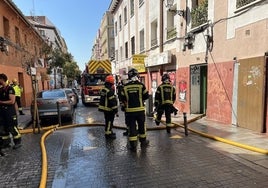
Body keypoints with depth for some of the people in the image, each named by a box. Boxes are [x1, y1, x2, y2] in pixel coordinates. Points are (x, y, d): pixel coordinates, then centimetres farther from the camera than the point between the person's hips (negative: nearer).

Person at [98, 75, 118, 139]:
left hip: (104, 108, 10)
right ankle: (108, 134, 8)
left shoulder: (103, 90, 10)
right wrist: (115, 111, -19)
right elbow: (112, 102, -23)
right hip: (109, 109, -10)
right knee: (109, 121, 1)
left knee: (108, 121, 20)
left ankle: (109, 132, 33)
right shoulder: (110, 91, -22)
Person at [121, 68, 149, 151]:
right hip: (140, 109, 0)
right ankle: (143, 142, 30)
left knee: (132, 127, 6)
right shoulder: (141, 85, -7)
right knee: (141, 126, 15)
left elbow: (123, 99, 3)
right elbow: (146, 96, 0)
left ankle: (133, 145, 7)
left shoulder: (125, 87, -3)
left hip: (130, 110, 1)